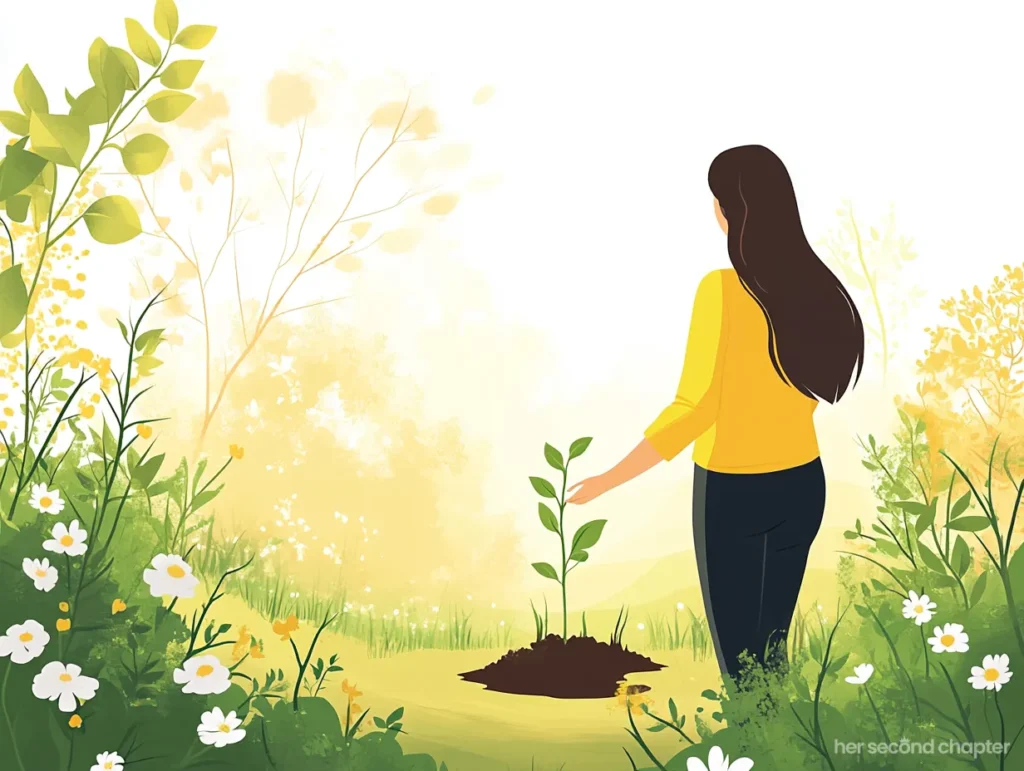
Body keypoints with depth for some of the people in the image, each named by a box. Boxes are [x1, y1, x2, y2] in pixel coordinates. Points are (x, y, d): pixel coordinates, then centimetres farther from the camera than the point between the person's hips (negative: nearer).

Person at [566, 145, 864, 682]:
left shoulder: (721, 289, -20)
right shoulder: (814, 286, -2)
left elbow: (695, 409, -22)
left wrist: (608, 480, -16)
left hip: (731, 490, -6)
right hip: (800, 483, 6)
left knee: (738, 654, 8)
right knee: (771, 646, 19)